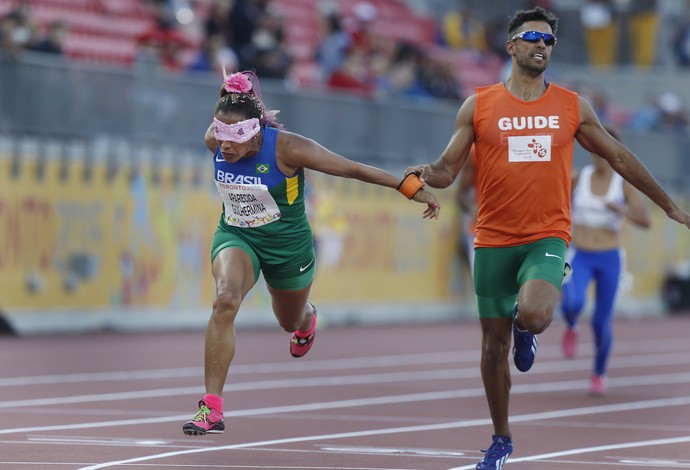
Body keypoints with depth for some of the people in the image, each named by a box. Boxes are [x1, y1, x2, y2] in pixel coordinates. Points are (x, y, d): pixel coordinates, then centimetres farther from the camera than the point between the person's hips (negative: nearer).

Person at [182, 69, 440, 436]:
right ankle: (211, 408, -27)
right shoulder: (214, 140, -19)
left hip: (287, 243, -1)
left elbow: (353, 169, -24)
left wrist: (411, 187, -20)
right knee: (225, 300, -29)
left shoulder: (286, 148, -30)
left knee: (290, 321, 23)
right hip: (235, 236, 1)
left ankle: (307, 318, 67)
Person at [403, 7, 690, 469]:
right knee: (494, 344, 7)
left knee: (533, 316, -29)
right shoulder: (478, 106, 0)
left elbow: (619, 156, 13)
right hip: (494, 240, 1)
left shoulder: (573, 106, 4)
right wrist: (426, 174, -24)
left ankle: (525, 332, 11)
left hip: (548, 237, -1)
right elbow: (447, 169, 0)